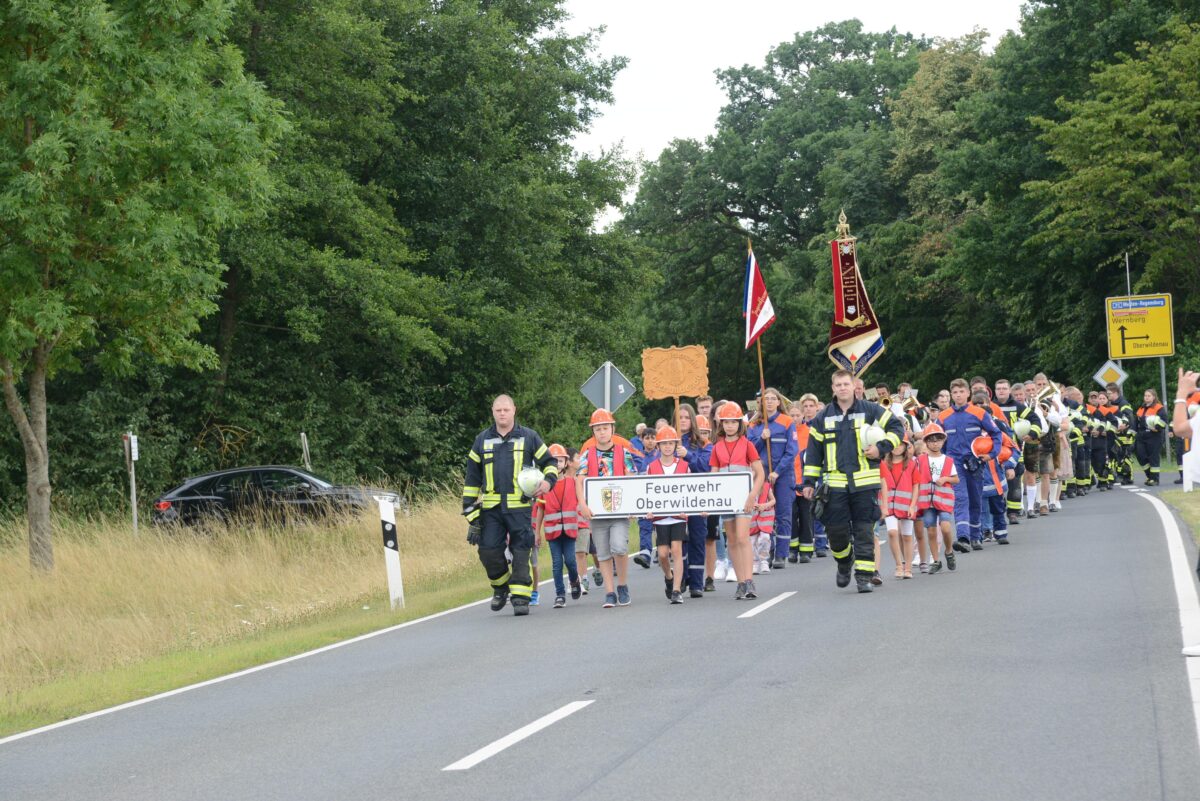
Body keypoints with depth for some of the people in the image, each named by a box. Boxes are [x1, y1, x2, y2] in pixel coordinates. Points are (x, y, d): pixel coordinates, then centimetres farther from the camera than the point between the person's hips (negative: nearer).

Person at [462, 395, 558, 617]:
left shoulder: (529, 437, 7)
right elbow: (472, 476, 15)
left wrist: (548, 481, -6)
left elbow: (549, 462, 15)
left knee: (521, 552, -5)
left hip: (519, 506, -2)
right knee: (488, 551, -5)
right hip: (491, 507, 2)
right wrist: (470, 507, 10)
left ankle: (520, 597, 0)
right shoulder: (482, 440, 13)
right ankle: (501, 587, 20)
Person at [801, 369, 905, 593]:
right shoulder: (823, 417, 9)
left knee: (864, 531, -3)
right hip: (835, 483, 1)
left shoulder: (870, 411, 4)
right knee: (836, 530, -1)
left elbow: (896, 428, 9)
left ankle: (864, 575, 1)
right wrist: (809, 481, 8)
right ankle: (844, 562, 28)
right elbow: (813, 451, 12)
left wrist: (881, 448, -6)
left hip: (865, 482, -1)